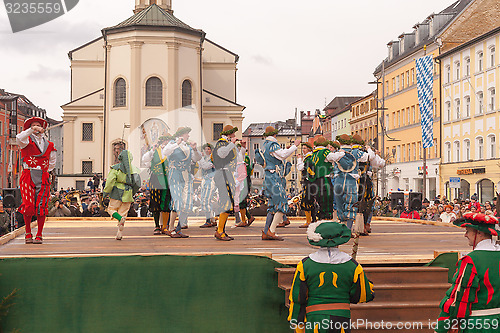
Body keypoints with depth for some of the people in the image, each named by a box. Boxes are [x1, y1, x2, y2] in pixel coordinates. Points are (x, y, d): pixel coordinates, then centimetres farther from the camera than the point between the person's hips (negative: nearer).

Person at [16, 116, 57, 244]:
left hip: (43, 178, 2)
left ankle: (39, 235, 4)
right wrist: (32, 130, -23)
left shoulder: (49, 145, 17)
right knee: (28, 206, -8)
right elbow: (19, 139, -17)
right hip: (27, 176, -2)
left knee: (41, 207, -4)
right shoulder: (27, 140, 8)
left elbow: (52, 162, 29)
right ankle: (28, 233, 9)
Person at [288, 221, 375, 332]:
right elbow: (364, 295, 7)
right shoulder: (353, 266, -2)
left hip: (314, 318, -1)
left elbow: (298, 298, 2)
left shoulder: (305, 265, -3)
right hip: (341, 315, 1)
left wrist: (296, 324, 11)